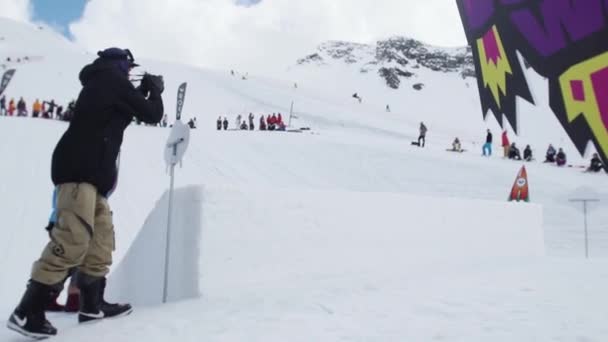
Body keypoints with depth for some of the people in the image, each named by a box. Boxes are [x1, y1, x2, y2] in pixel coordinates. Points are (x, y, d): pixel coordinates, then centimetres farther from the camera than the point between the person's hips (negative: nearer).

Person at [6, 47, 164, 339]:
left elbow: (123, 110, 34)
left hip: (90, 171, 10)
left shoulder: (100, 85, 24)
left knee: (102, 234, 9)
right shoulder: (113, 80, -1)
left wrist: (144, 89, 32)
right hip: (79, 168, -10)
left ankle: (92, 304, 12)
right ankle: (27, 312, -15)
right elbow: (151, 115, 0)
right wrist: (156, 91, 18)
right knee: (73, 239, -17)